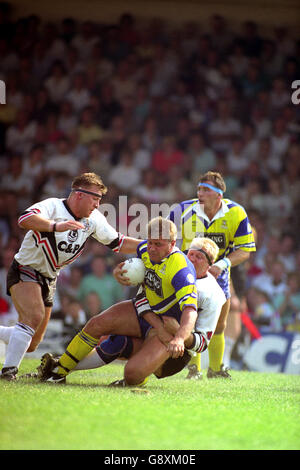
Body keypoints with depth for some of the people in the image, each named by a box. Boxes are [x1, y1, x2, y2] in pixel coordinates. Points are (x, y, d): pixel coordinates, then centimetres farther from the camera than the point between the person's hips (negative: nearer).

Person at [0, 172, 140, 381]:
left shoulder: (94, 219, -1)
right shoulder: (53, 206, -21)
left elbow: (118, 243, 7)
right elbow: (25, 219, -41)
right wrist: (56, 226, -55)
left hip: (49, 279, 7)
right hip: (25, 271, -7)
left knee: (31, 344, 8)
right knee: (35, 315, -31)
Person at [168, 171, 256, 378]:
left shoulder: (236, 214, -17)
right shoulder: (184, 211, -20)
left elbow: (245, 250, -14)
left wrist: (222, 264, -28)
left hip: (218, 273, 2)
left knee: (219, 326, 9)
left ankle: (216, 369, 28)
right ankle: (194, 369, -2)